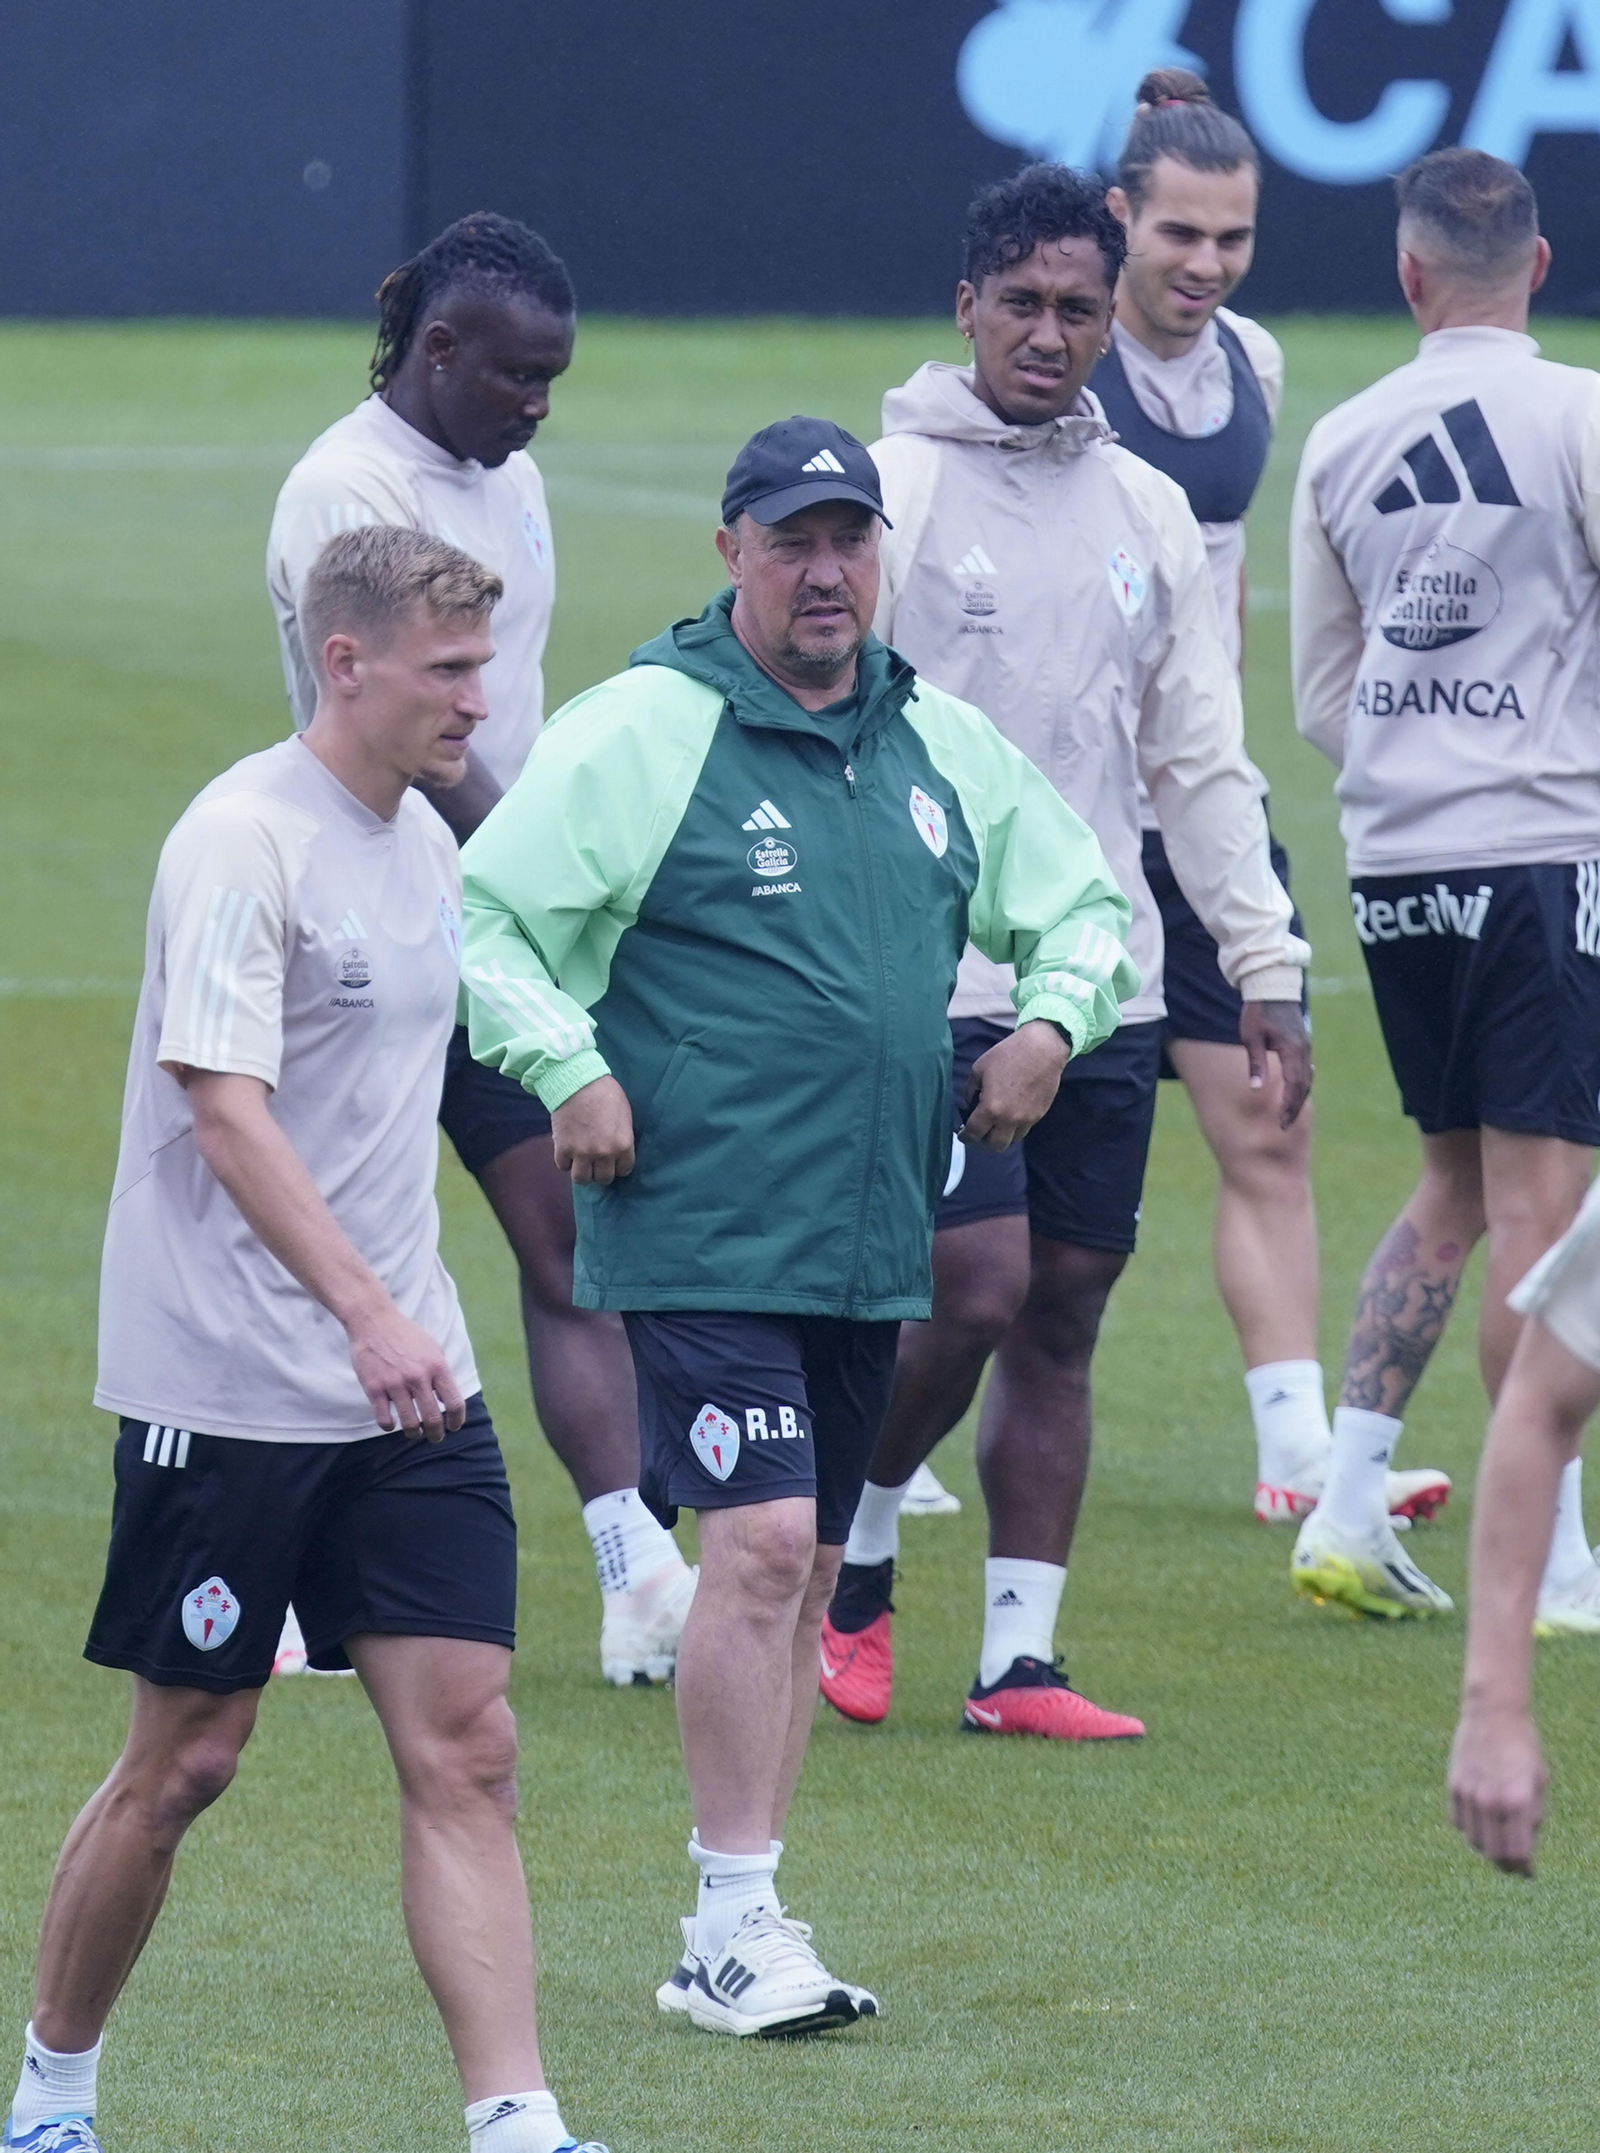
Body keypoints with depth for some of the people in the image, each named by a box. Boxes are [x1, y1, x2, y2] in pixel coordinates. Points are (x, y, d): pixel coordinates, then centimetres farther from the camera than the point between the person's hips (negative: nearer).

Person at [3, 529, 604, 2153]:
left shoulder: (421, 842, 11)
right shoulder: (241, 841, -14)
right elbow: (223, 1107, -23)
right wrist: (368, 1314, -32)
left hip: (406, 1384, 7)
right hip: (231, 1389, -7)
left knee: (464, 1747, -4)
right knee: (185, 1761, 3)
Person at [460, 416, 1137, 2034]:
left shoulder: (941, 744, 12)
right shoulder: (641, 732, -7)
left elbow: (1085, 903, 25)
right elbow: (477, 914, -6)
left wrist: (1051, 1020, 7)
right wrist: (568, 1074, -14)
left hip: (873, 1236, 7)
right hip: (702, 1231, -7)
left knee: (805, 1572, 9)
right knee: (759, 1544, -16)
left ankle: (736, 1932, 16)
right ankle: (735, 1929, -11)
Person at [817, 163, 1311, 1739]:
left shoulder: (1148, 513, 12)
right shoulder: (889, 489, -4)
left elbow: (1200, 764, 16)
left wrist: (1268, 972, 12)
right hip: (936, 984, -5)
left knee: (1063, 1318, 4)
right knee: (974, 1292, -13)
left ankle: (1019, 1656, 9)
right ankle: (851, 1561, 12)